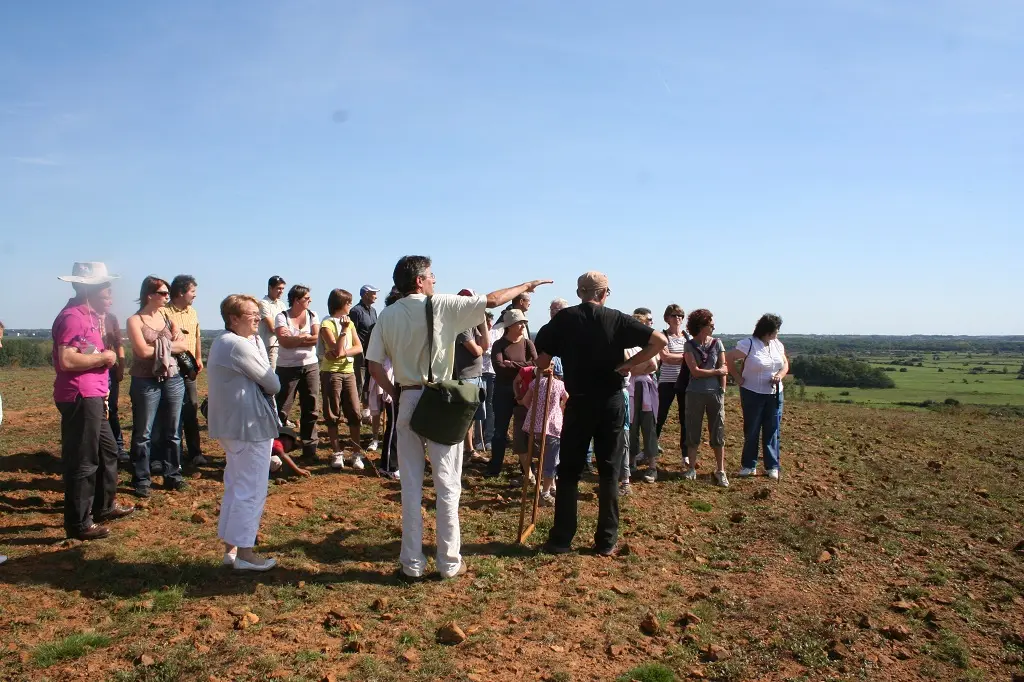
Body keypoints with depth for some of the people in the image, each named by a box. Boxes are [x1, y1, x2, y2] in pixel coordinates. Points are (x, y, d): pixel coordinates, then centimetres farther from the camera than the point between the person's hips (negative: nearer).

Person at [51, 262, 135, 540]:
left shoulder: (88, 315, 16)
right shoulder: (72, 316, -16)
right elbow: (66, 360, -26)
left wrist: (105, 355, 9)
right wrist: (103, 357, -15)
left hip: (92, 396, 11)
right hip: (80, 397, -11)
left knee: (107, 450, 21)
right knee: (83, 461, -3)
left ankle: (104, 506, 35)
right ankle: (78, 523, 7)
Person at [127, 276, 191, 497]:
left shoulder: (167, 316, 11)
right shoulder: (135, 320, -4)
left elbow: (186, 344, 3)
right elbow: (143, 350, -14)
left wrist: (160, 345, -9)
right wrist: (171, 345, -5)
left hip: (173, 380, 5)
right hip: (146, 382, -5)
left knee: (172, 431, 10)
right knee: (143, 433, 3)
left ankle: (172, 475, 21)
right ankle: (141, 480, 11)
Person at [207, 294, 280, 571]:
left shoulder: (222, 342, 14)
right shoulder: (239, 345, -20)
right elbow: (272, 384, -15)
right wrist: (272, 384, 5)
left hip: (232, 424, 11)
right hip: (251, 425, -11)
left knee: (235, 486, 18)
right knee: (252, 489, -2)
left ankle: (230, 547, 26)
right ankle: (243, 552, 7)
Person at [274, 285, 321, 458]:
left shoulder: (312, 316, 5)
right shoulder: (282, 317, -4)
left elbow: (316, 338, -9)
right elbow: (284, 341, -17)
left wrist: (293, 339, -11)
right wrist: (304, 338, -11)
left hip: (310, 366, 3)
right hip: (287, 368, -3)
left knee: (311, 409, 6)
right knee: (281, 408, 0)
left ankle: (309, 448, 15)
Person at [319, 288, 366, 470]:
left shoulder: (350, 323, 11)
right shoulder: (327, 324, -7)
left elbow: (359, 348, 1)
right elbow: (337, 350, -17)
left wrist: (342, 353, -15)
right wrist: (344, 329, -15)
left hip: (349, 371, 5)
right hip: (331, 373, -5)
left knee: (354, 412, 1)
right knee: (333, 415, 2)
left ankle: (357, 453, 6)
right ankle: (337, 453, 10)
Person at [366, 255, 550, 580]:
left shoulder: (387, 315, 3)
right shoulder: (441, 305, -7)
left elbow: (374, 364, -1)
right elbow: (492, 300, -3)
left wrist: (396, 395, 9)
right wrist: (527, 286, 10)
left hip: (407, 401, 3)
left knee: (410, 486, 10)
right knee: (447, 484, 6)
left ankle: (412, 563, 16)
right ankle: (449, 562, 14)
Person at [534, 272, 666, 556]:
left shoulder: (564, 319, -4)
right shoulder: (617, 319, -1)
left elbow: (542, 362, -5)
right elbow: (659, 340, -6)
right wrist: (629, 364, -2)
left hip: (579, 402, -1)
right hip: (612, 402, 1)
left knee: (569, 471, 9)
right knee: (609, 472, 9)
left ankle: (561, 539, 12)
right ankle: (606, 541, 14)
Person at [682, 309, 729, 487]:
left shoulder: (717, 343, 3)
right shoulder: (690, 345, -2)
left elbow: (724, 369, 2)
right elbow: (695, 371, -9)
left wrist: (722, 391, -5)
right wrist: (716, 371, -5)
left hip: (715, 393, 1)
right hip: (695, 394, -1)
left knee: (718, 433, 3)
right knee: (692, 432, 6)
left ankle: (720, 471, 12)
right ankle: (692, 469, 17)